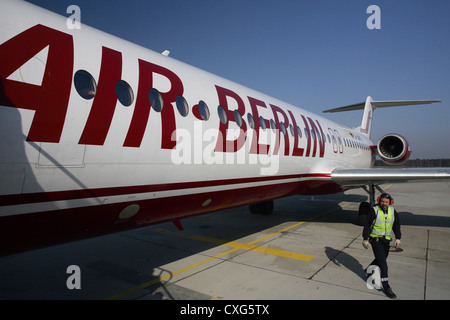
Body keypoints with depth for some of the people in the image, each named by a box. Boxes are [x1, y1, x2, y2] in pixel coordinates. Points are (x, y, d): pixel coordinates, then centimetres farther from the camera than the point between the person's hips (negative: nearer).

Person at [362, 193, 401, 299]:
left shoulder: (393, 211, 1)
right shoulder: (374, 211, -13)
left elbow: (396, 225, 14)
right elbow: (367, 225, -8)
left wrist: (398, 238, 9)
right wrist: (365, 239, -9)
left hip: (386, 240, 6)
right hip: (375, 239, -5)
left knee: (381, 259, 17)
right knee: (382, 262, -8)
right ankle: (386, 287, -2)